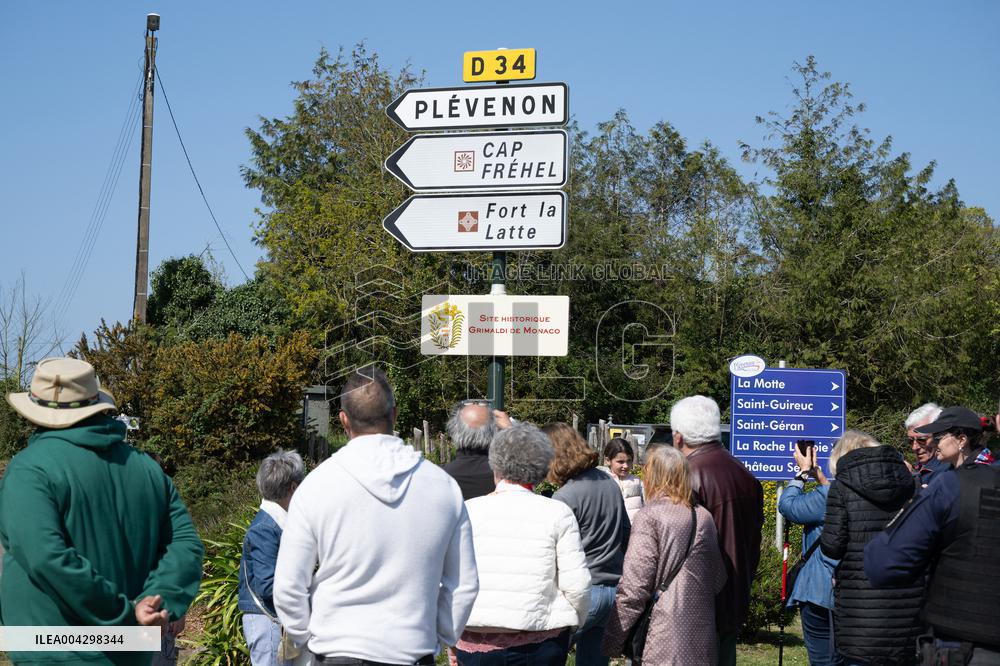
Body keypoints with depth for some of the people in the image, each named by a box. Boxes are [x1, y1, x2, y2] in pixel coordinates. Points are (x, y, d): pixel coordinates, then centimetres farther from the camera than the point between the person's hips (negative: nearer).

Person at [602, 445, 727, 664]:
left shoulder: (649, 517, -10)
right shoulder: (704, 517, 8)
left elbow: (633, 588, -12)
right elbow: (718, 578, 14)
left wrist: (612, 641, -6)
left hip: (663, 645, -6)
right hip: (700, 642, 6)